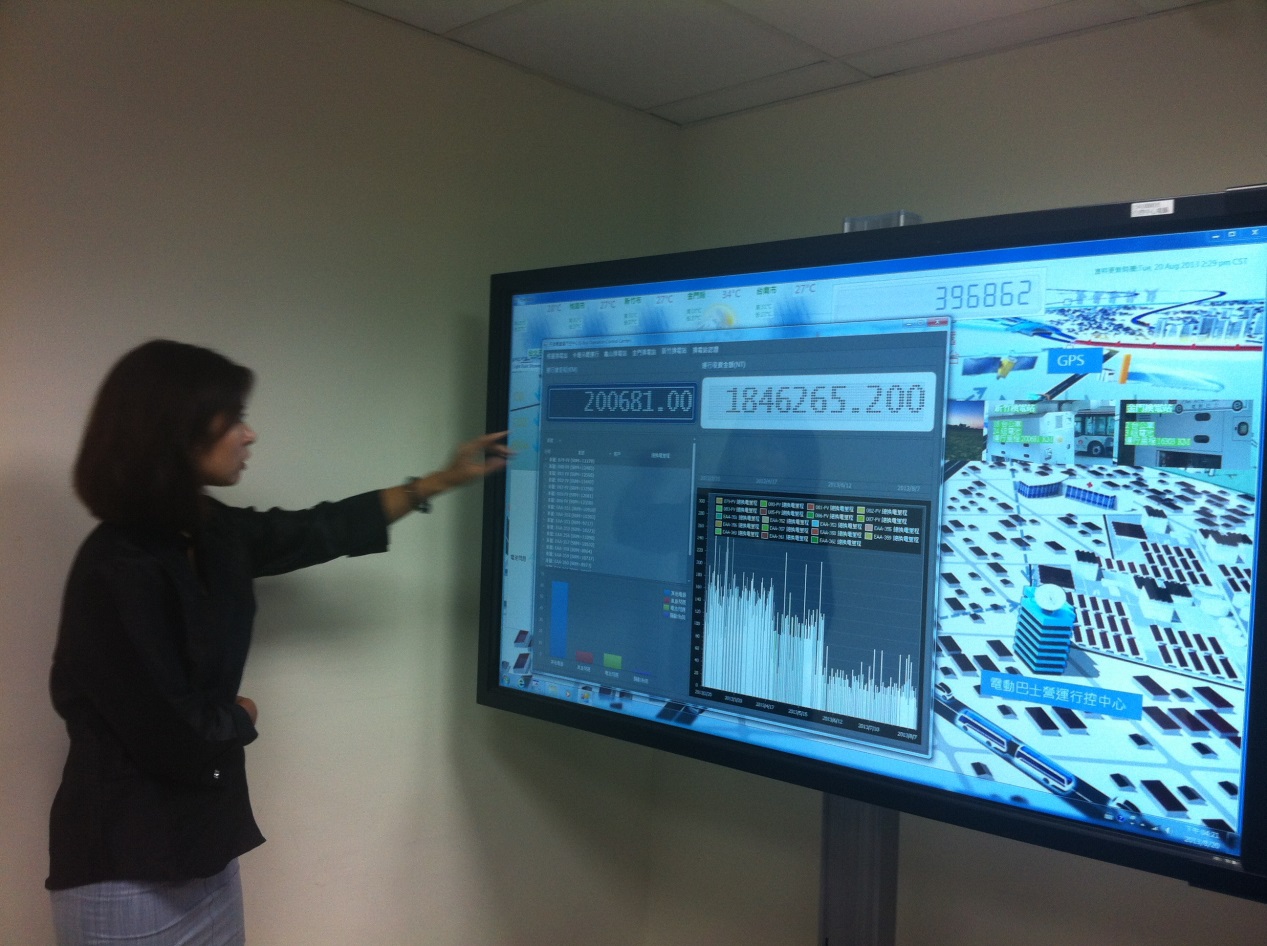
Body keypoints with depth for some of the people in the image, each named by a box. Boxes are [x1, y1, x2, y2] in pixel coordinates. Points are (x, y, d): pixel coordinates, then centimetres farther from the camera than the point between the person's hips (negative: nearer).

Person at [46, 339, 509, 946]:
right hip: (127, 871, -8)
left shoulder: (208, 533, 1)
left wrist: (444, 481, 19)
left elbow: (318, 531, 14)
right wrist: (242, 715, -2)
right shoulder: (118, 570, -25)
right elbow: (176, 736, -24)